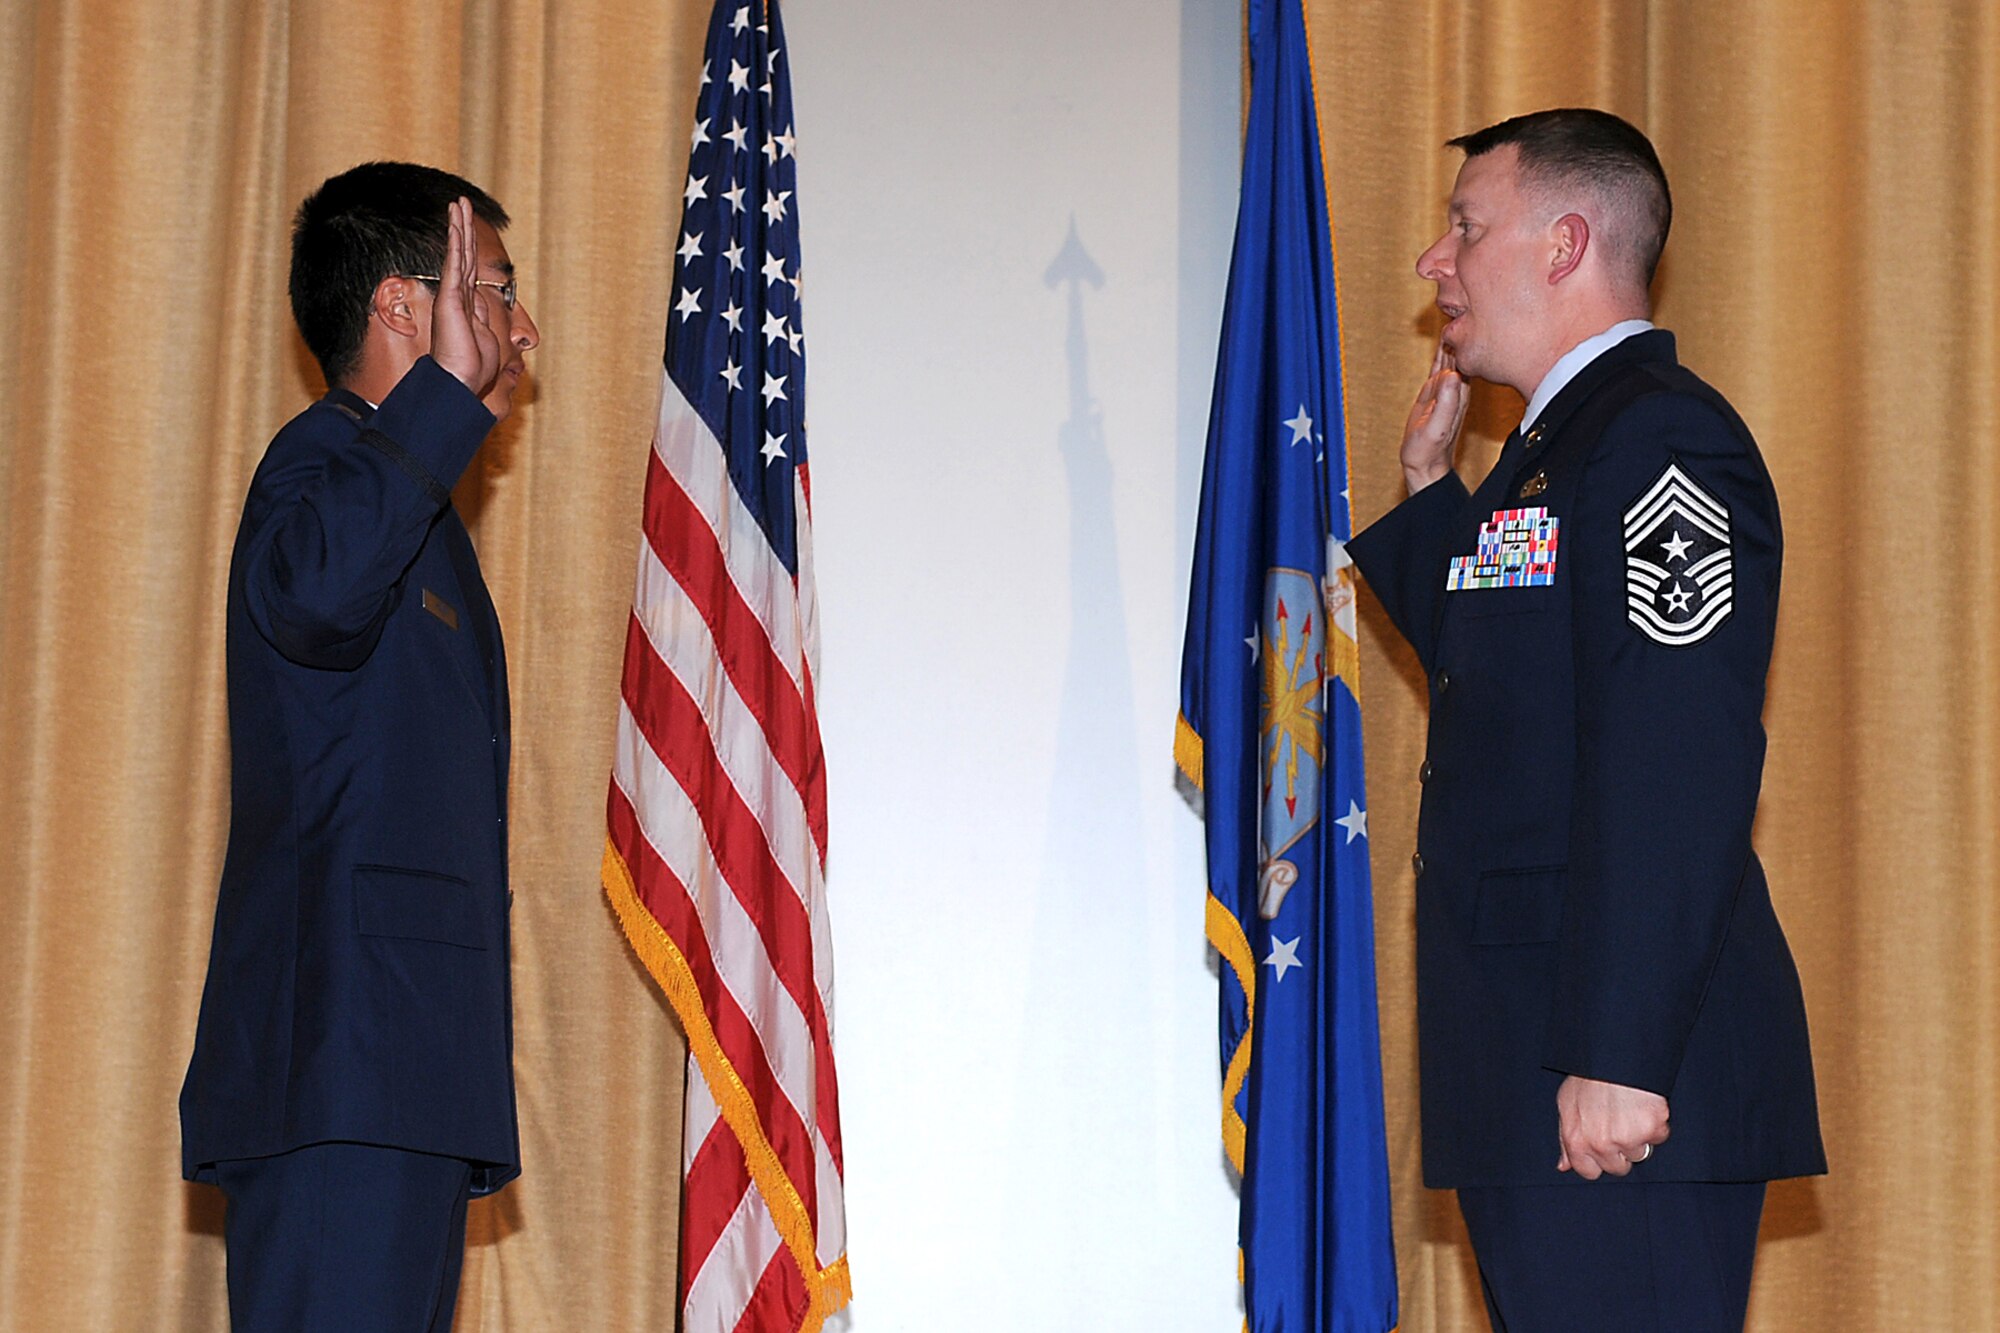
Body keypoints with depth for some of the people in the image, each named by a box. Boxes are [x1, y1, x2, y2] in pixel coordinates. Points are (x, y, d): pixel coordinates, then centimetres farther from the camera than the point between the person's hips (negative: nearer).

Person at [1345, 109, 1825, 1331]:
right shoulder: (1556, 450, 21)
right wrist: (1431, 483, 19)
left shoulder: (1662, 438, -12)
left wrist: (1617, 1057, -25)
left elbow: (1681, 770, -21)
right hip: (1531, 1059, 10)